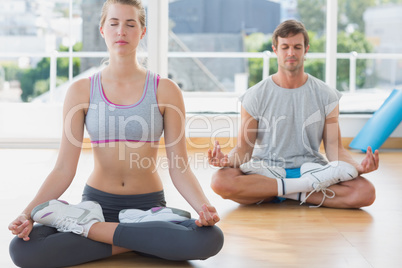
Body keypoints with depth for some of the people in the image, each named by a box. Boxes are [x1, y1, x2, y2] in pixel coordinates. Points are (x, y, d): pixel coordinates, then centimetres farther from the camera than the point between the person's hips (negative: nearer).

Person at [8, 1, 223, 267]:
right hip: (97, 201, 0)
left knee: (210, 239, -33)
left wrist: (203, 206, -23)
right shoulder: (82, 91, 2)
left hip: (149, 205, 1)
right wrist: (29, 213, -18)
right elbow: (64, 169, -2)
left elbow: (179, 168, -4)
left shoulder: (165, 91, 0)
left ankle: (89, 226, -16)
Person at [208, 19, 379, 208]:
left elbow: (334, 147, 2)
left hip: (312, 169, 1)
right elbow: (244, 147, 1)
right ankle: (308, 186, -25)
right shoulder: (255, 96, 2)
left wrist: (358, 167, -20)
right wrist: (228, 160, -23)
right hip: (265, 171, 0)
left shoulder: (326, 96, 5)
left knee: (365, 192, -27)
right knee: (220, 181, -33)